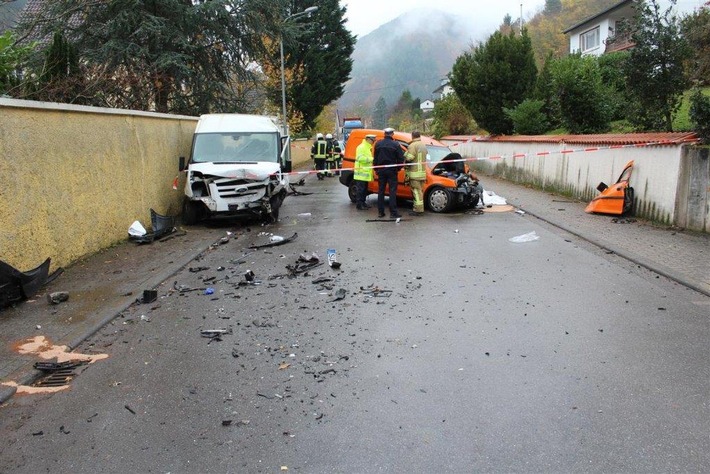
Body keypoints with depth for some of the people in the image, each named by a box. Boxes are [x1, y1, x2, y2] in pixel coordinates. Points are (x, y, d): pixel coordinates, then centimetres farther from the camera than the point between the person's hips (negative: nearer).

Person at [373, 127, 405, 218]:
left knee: (381, 191, 10)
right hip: (391, 170, -3)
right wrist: (397, 168, 7)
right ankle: (393, 212, -5)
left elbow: (375, 158, 7)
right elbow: (401, 159, -7)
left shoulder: (378, 144, 2)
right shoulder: (395, 145, -9)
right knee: (392, 191, -2)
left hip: (381, 170, 3)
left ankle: (380, 212, 11)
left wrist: (376, 169, 15)